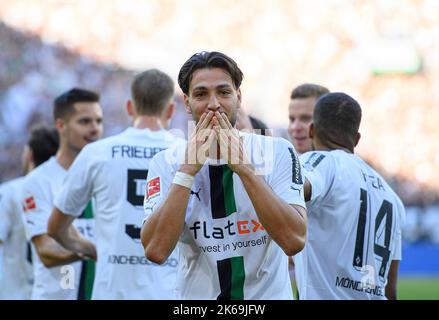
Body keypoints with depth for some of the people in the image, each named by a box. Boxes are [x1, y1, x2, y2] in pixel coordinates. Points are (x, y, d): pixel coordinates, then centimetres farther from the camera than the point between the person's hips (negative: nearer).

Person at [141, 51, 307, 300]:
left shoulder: (277, 152, -3)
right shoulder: (166, 163, -1)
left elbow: (294, 241, -15)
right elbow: (156, 251, -14)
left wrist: (243, 166, -16)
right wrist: (189, 168, -15)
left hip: (269, 294, -1)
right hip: (196, 294, 1)